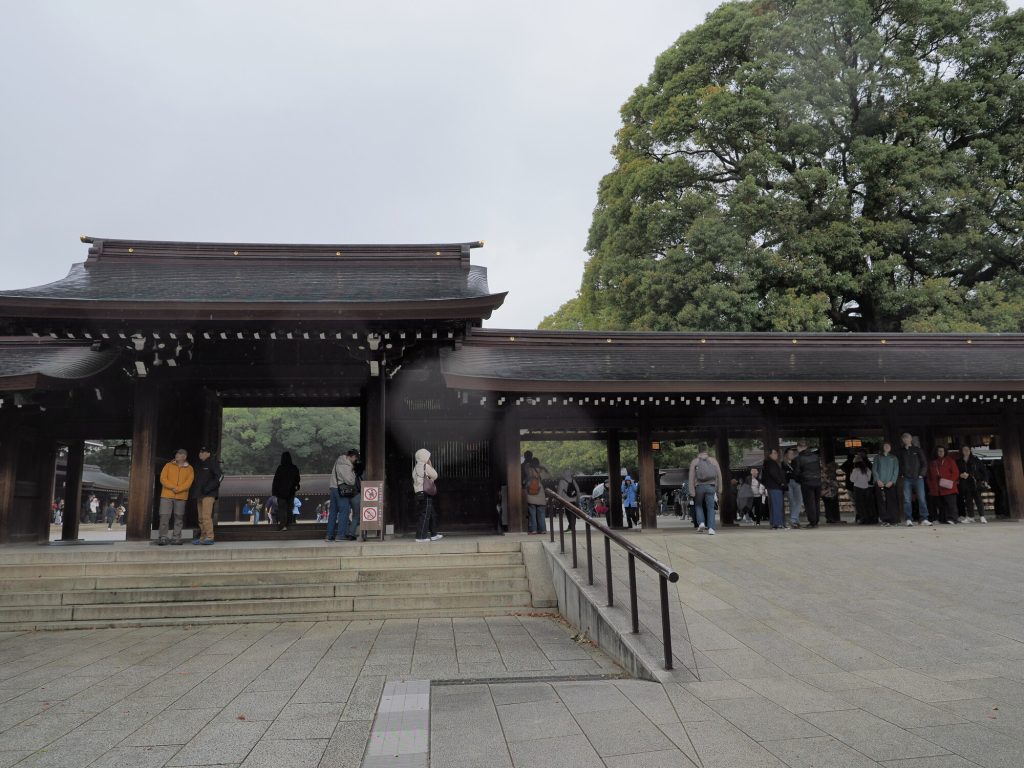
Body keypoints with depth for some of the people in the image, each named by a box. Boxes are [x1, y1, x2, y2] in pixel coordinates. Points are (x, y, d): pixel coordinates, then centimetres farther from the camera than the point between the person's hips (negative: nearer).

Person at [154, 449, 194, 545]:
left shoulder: (189, 469, 7)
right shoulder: (168, 465, 10)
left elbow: (188, 482, -3)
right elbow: (163, 478, 1)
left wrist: (178, 489, -17)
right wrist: (172, 487, -12)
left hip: (181, 497, 0)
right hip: (167, 495, 0)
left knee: (179, 517, 3)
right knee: (164, 516, -5)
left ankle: (176, 538, 11)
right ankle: (163, 537, 1)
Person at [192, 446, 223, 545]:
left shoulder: (213, 463, -5)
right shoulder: (199, 464, 20)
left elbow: (220, 476, -15)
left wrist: (209, 488, -18)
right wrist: (195, 494, 17)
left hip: (209, 495, -9)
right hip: (200, 494, 9)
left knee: (206, 516, -15)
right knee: (201, 518, 9)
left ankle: (210, 537, -14)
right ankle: (202, 537, 14)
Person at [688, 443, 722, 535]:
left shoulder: (694, 462, 1)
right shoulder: (713, 460, 6)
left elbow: (691, 477, -6)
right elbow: (719, 475, 4)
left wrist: (692, 491, -6)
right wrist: (719, 489, 9)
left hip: (699, 487, 0)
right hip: (710, 486, 1)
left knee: (698, 506, 18)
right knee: (710, 508, 4)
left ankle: (701, 523, 0)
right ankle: (711, 528, -7)